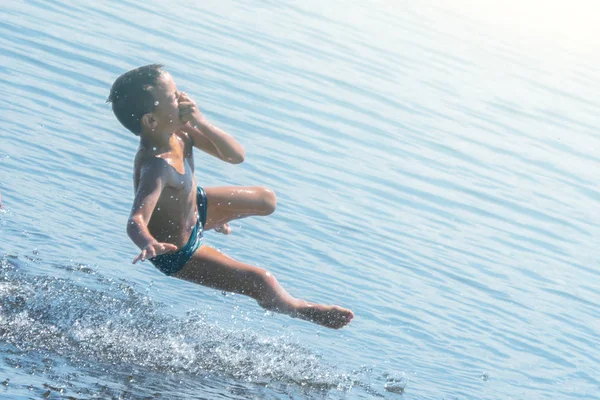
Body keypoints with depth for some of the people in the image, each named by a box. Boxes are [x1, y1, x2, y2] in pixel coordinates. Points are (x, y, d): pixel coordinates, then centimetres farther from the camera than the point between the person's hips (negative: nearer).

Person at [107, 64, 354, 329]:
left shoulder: (178, 129, -19)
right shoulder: (156, 166, -43)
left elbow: (236, 155, -18)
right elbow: (136, 221, -54)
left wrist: (201, 123, -34)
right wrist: (148, 243, -77)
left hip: (195, 207, 8)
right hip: (177, 253, -8)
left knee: (266, 200, 24)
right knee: (261, 283, -11)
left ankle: (214, 223, 51)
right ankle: (294, 307, 23)